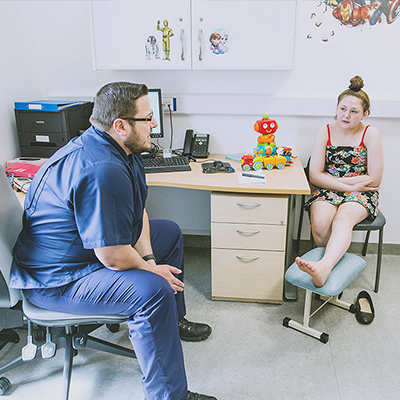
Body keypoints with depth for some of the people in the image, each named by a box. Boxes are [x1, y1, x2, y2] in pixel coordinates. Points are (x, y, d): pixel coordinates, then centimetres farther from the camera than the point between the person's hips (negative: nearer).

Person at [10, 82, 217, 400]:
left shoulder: (123, 148, 0)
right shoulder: (102, 171, -34)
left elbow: (136, 210, 9)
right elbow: (113, 257, -32)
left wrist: (148, 257, -3)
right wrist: (152, 269, -14)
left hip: (86, 246, 11)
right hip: (57, 279, -11)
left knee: (170, 232, 18)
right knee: (154, 290, -31)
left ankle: (173, 320, 34)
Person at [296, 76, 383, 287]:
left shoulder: (370, 134, -3)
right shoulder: (325, 133, 1)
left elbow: (374, 180, -7)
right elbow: (315, 176, -6)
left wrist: (333, 179, -8)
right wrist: (350, 185, -15)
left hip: (360, 193, -2)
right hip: (326, 191, 2)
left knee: (343, 218, -35)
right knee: (320, 223, -31)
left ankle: (324, 267, -57)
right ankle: (333, 265, -16)